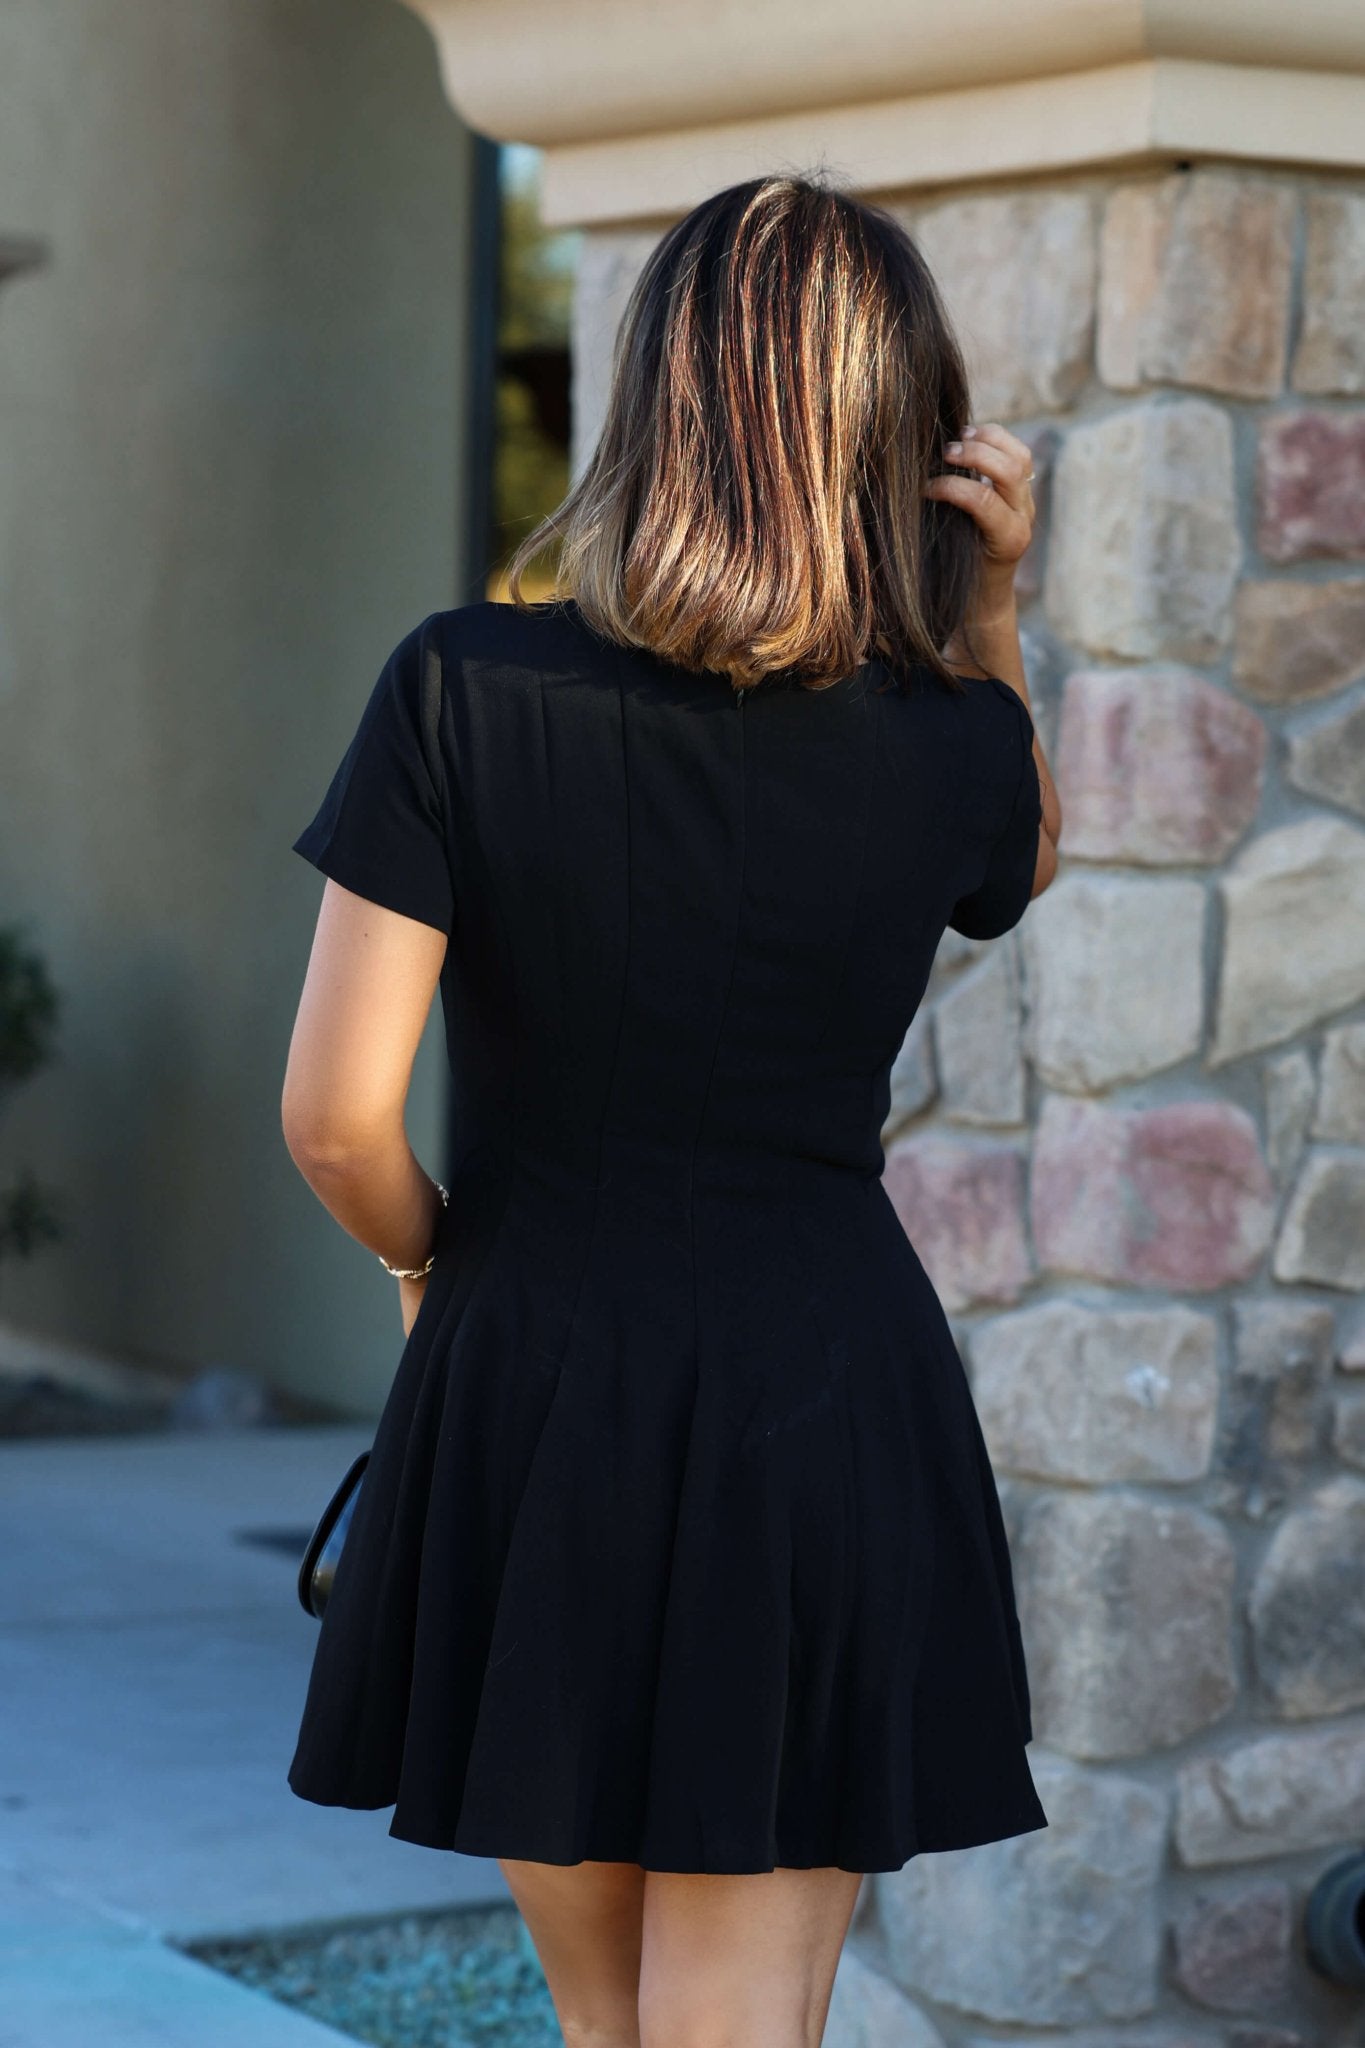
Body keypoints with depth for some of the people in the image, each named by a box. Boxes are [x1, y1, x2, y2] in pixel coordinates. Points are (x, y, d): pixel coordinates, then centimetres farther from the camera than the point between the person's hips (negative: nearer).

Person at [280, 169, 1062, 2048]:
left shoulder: (461, 694, -11)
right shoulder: (950, 744, -6)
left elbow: (336, 1117, -12)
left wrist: (436, 1257, 9)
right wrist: (988, 608, 5)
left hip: (529, 1406, 0)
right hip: (828, 1412, 0)